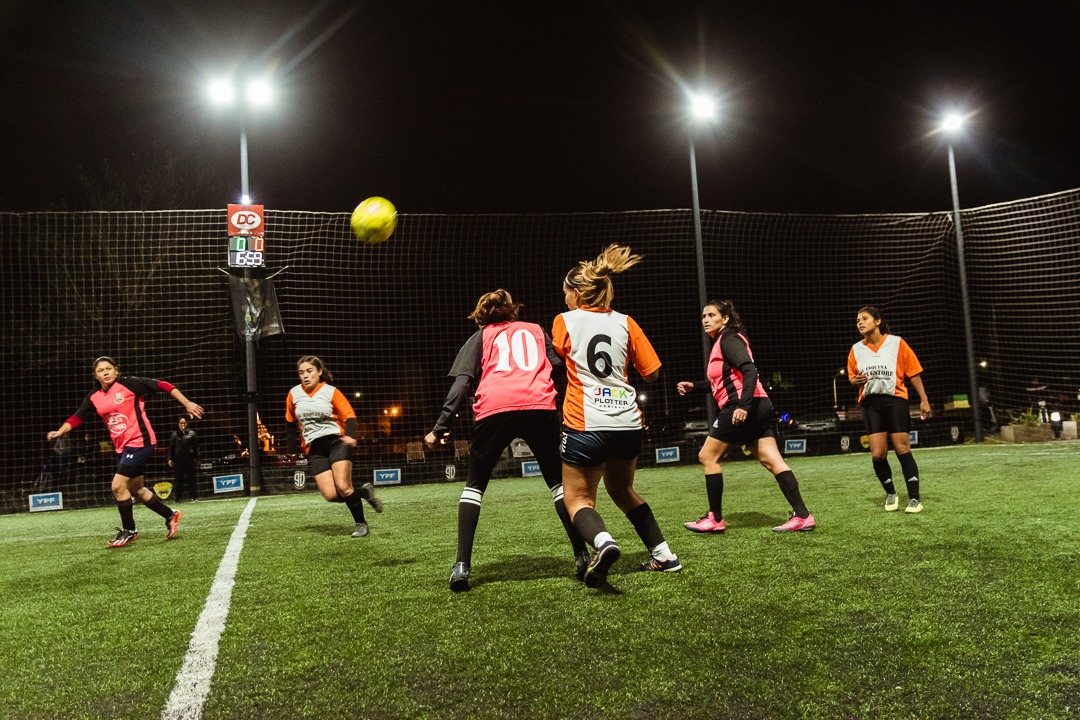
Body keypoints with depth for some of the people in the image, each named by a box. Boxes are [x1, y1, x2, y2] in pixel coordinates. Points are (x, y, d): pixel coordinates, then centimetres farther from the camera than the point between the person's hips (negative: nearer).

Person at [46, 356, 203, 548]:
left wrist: (187, 404, -14)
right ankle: (170, 515, 32)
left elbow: (163, 386, -12)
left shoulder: (129, 384, -11)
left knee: (118, 486, -12)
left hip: (140, 442, -7)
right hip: (122, 447, 7)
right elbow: (77, 417, 7)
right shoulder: (94, 398, 6)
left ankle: (129, 530, 6)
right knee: (136, 490, 14)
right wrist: (60, 431, -11)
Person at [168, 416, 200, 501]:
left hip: (189, 459, -1)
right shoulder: (175, 434, 3)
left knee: (191, 477, 3)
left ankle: (193, 496, 8)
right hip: (178, 459, 1)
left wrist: (196, 458, -1)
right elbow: (171, 447, 4)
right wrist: (170, 459, -1)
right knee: (179, 479, 5)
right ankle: (178, 498, 11)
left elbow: (196, 446, 3)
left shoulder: (191, 433, 2)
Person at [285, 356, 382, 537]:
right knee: (331, 495, -12)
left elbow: (349, 416, -7)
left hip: (336, 441, -3)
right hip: (314, 450, 3)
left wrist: (350, 436, -26)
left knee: (343, 487, -18)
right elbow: (290, 423, 19)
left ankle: (361, 523, 4)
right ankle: (364, 492, 15)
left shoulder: (331, 392, -4)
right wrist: (292, 450, 19)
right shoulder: (293, 394, 6)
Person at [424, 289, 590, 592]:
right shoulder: (536, 330, 30)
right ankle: (582, 556, 12)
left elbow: (461, 384, 11)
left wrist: (439, 429, 10)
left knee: (474, 484, 16)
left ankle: (462, 565, 4)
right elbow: (563, 367, 16)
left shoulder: (480, 337, 24)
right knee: (558, 481, 18)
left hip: (493, 410, -1)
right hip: (540, 407, 1)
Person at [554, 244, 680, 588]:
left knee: (577, 498, 7)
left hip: (586, 423, -4)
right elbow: (652, 373, 7)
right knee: (623, 490, 24)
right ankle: (664, 555, 23)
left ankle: (603, 542, -23)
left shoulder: (564, 321, -2)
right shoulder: (625, 323, 5)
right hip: (627, 421, 5)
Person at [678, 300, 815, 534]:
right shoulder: (721, 342, 22)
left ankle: (715, 519, 5)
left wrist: (743, 405, -29)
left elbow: (749, 370, -20)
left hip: (740, 408, -9)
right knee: (771, 460, 3)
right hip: (759, 407, 9)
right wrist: (694, 386, 26)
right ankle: (802, 516, -1)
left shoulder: (728, 339, -6)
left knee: (707, 456, 0)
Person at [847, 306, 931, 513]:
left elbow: (913, 372, 2)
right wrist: (856, 381, -6)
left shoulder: (896, 343, -1)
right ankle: (890, 493, 18)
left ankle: (914, 498, 3)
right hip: (870, 403, 3)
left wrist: (923, 400, -2)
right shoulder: (856, 349, 8)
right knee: (877, 454, -4)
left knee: (903, 450, -5)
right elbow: (851, 377, 18)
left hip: (895, 400, -2)